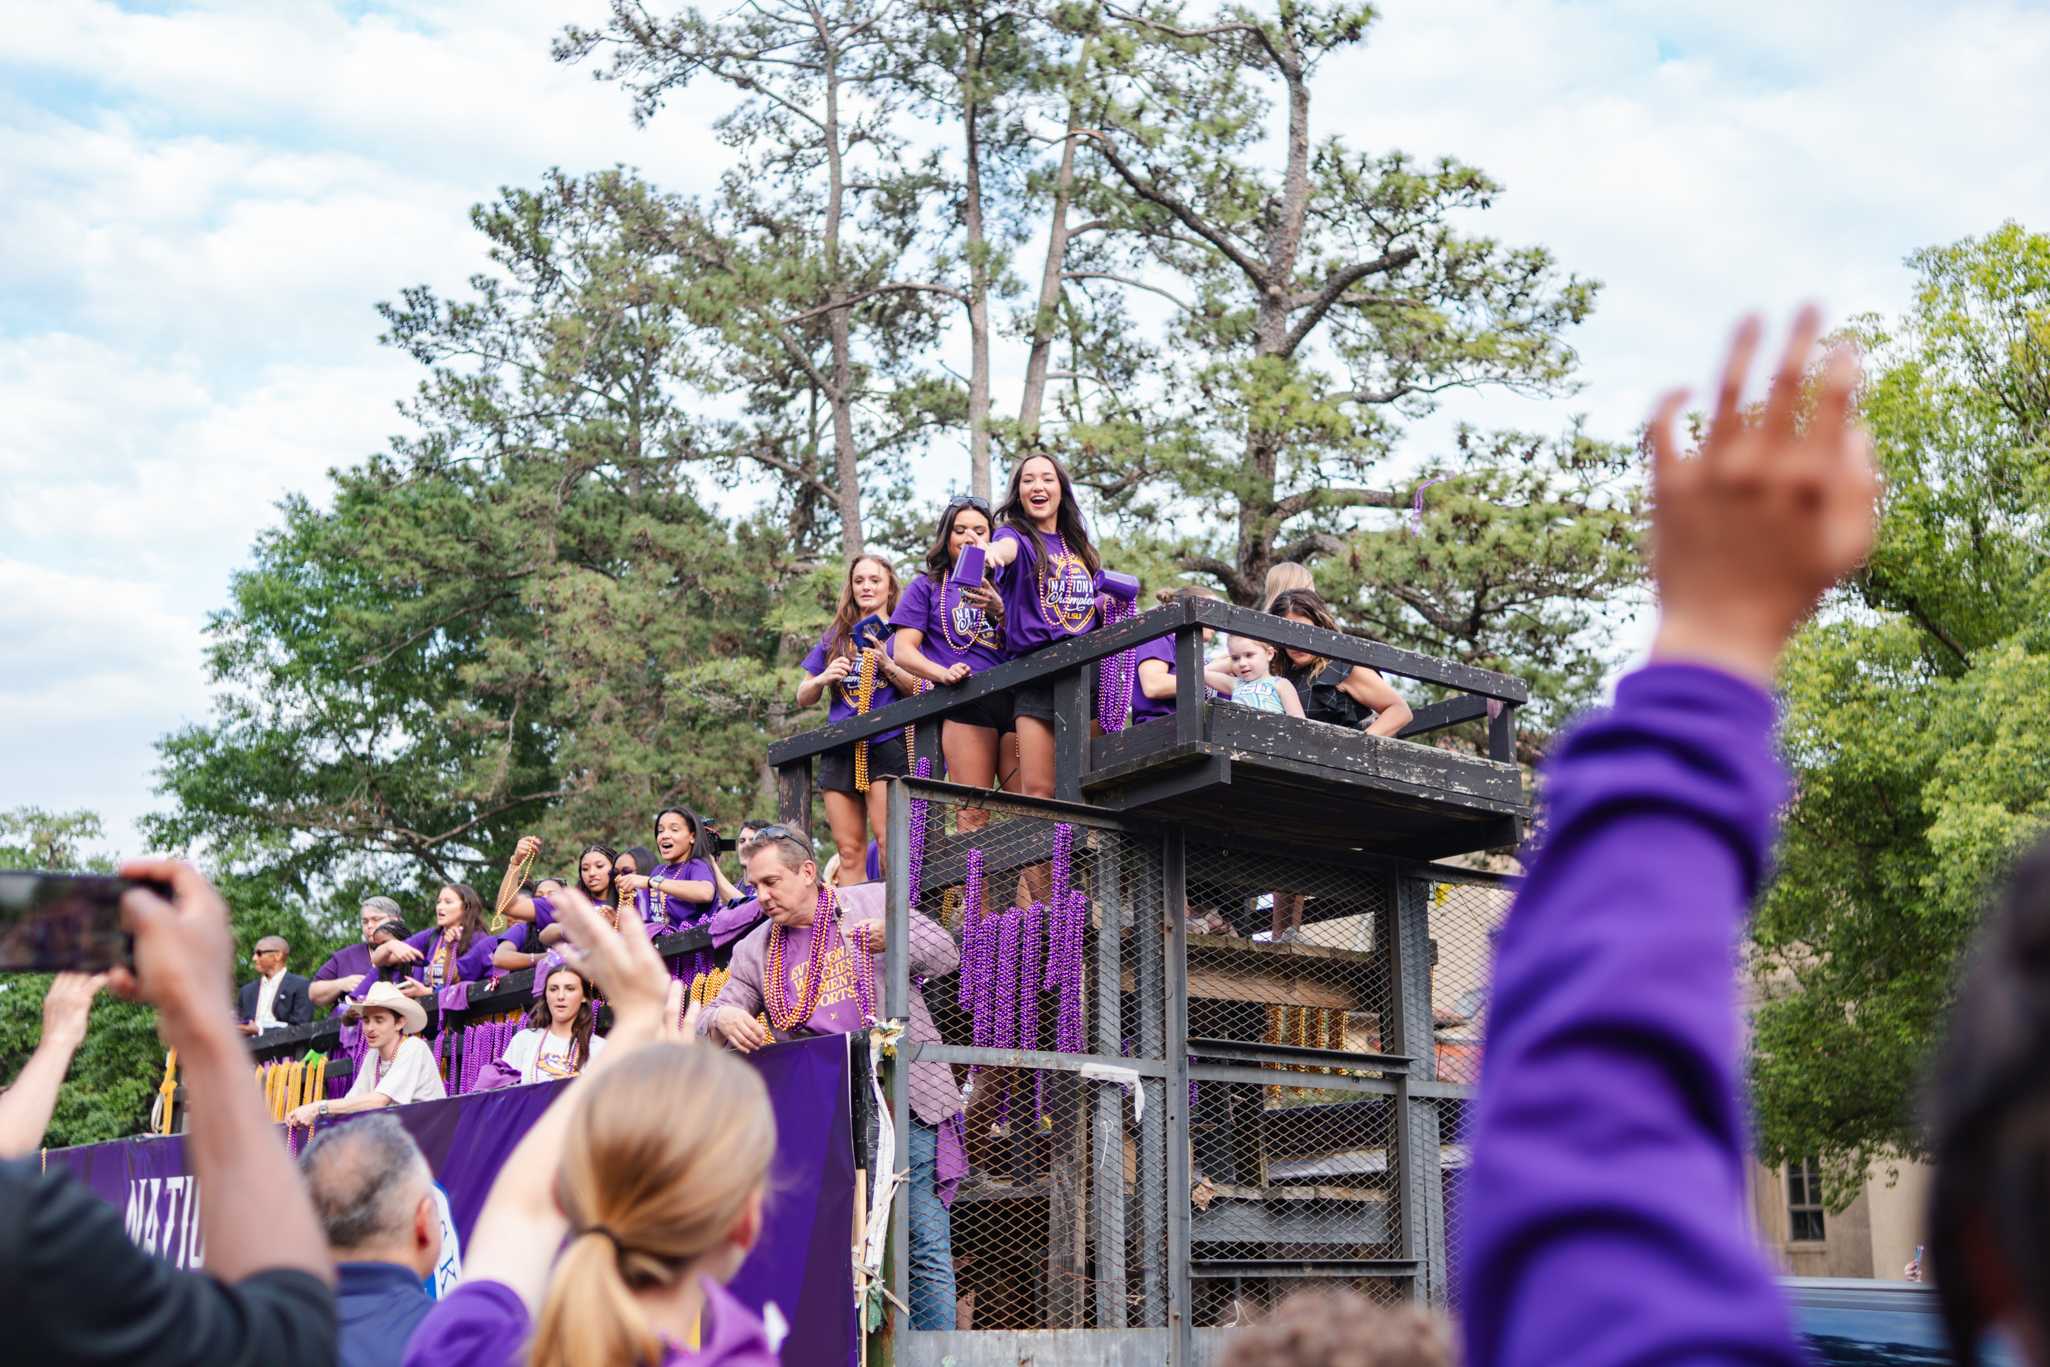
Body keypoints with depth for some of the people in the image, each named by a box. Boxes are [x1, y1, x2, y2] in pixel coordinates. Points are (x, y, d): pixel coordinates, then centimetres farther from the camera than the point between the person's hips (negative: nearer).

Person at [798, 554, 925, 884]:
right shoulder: (835, 637, 20)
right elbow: (803, 698, 20)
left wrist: (888, 666, -14)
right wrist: (823, 678, -1)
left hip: (886, 743, -4)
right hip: (839, 748, 4)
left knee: (888, 838, -17)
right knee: (848, 850, 0)